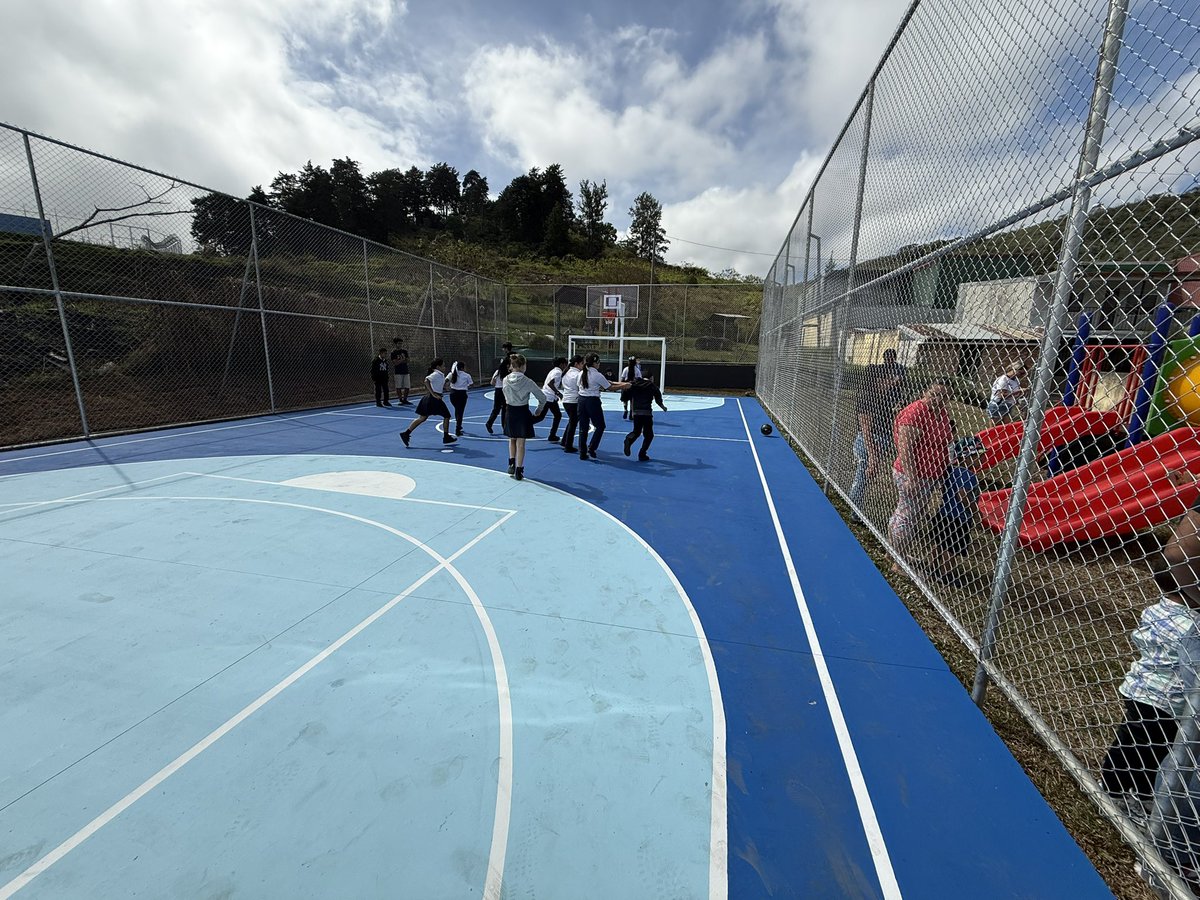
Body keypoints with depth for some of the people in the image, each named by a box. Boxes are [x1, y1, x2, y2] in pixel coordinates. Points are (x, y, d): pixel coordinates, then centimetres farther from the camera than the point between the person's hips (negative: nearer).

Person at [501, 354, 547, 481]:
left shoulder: (505, 380, -6)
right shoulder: (528, 382, -14)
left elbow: (506, 396, 6)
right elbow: (542, 397, -7)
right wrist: (539, 410, 9)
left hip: (510, 412, 3)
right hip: (523, 413, -3)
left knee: (512, 440, 23)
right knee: (520, 443, 5)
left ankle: (511, 464, 20)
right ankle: (519, 471, 10)